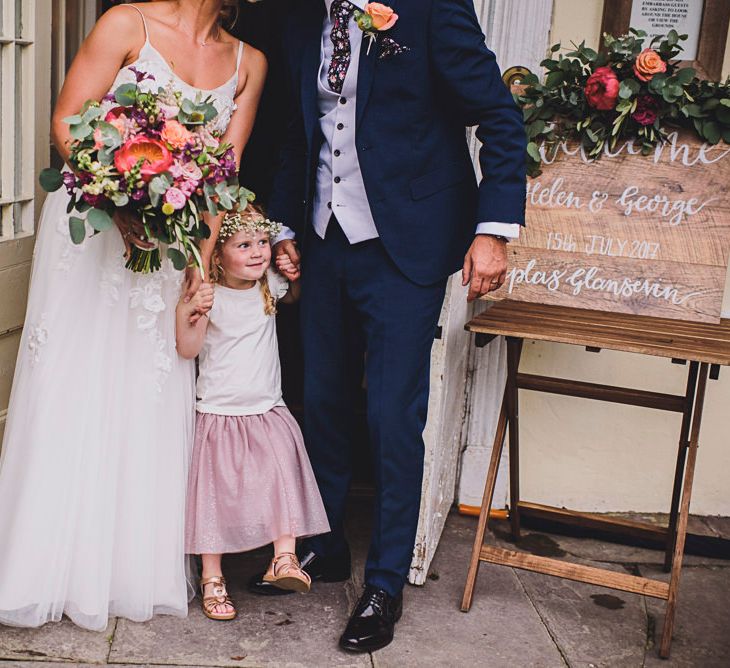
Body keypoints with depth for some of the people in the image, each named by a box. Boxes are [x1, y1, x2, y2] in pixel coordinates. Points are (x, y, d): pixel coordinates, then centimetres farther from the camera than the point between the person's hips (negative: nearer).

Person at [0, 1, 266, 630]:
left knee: (152, 403, 5)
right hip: (90, 228, -3)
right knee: (73, 394, 1)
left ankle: (138, 569, 17)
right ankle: (53, 570, 14)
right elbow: (66, 126, -8)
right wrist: (123, 207, -23)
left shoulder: (248, 63, 7)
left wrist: (202, 262, -8)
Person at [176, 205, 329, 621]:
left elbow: (297, 296, 25)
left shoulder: (270, 286, 2)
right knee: (217, 492, 2)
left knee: (283, 473, -16)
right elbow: (187, 349, -21)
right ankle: (213, 579, 15)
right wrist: (192, 312, -39)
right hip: (219, 414, -3)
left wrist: (298, 273, 2)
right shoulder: (209, 297, -13)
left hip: (268, 411, 4)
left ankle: (285, 557, -10)